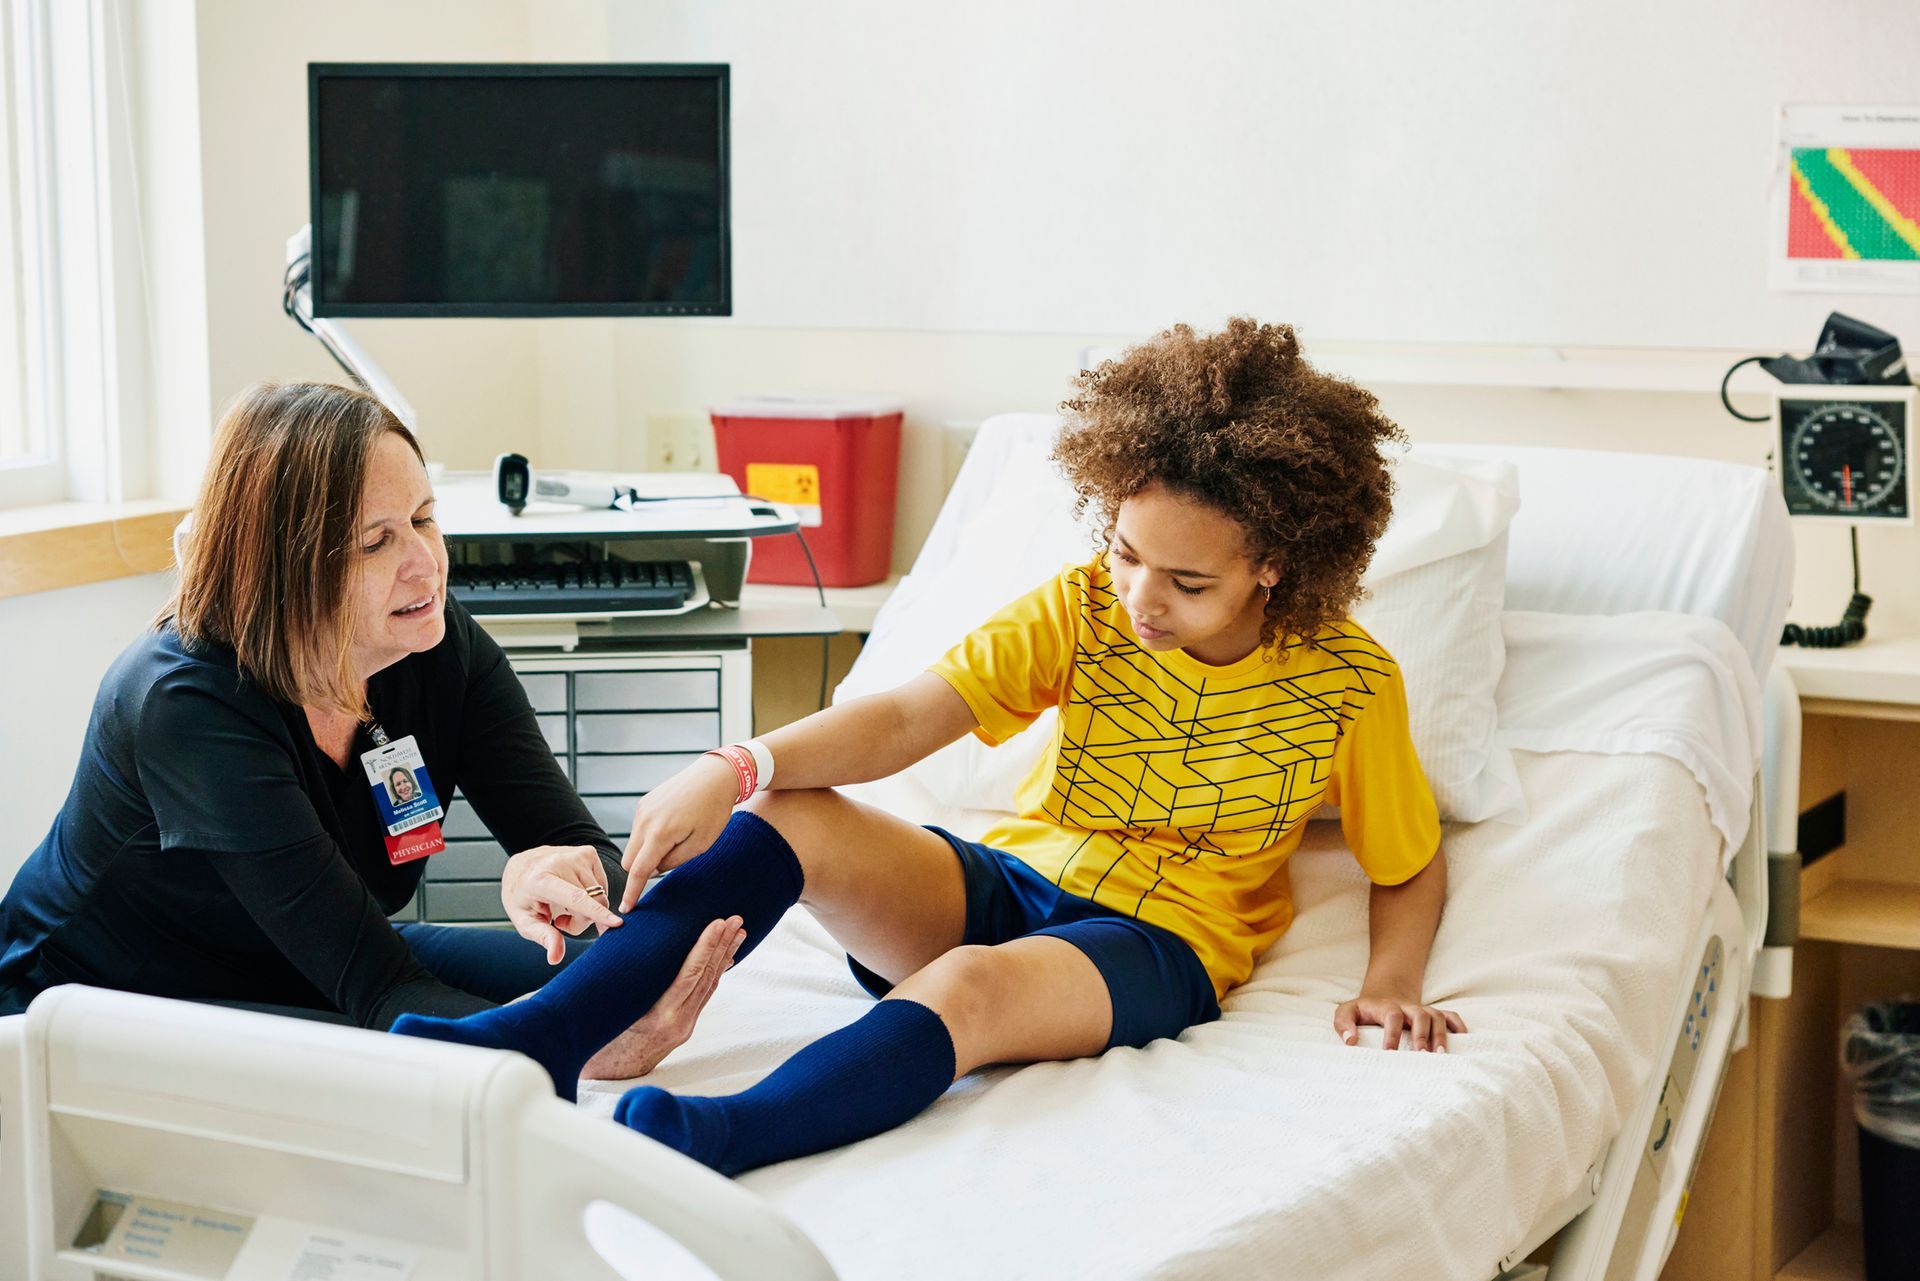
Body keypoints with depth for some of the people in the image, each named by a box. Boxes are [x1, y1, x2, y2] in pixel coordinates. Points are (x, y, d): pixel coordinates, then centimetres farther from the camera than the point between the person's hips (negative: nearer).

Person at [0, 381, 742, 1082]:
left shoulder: (439, 643, -13)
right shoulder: (187, 702, -31)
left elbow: (581, 847, -17)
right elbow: (374, 985, -35)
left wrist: (556, 875, -44)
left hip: (294, 977, 7)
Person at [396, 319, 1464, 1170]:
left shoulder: (1350, 682, -5)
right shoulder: (1083, 608, -1)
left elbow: (1414, 866, 8)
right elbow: (909, 717, -12)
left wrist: (1391, 982, -13)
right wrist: (739, 768, -28)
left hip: (1157, 941, -3)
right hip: (1002, 881, 4)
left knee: (968, 988, -39)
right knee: (789, 815, -24)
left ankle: (711, 1141, -62)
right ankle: (543, 1038, -31)